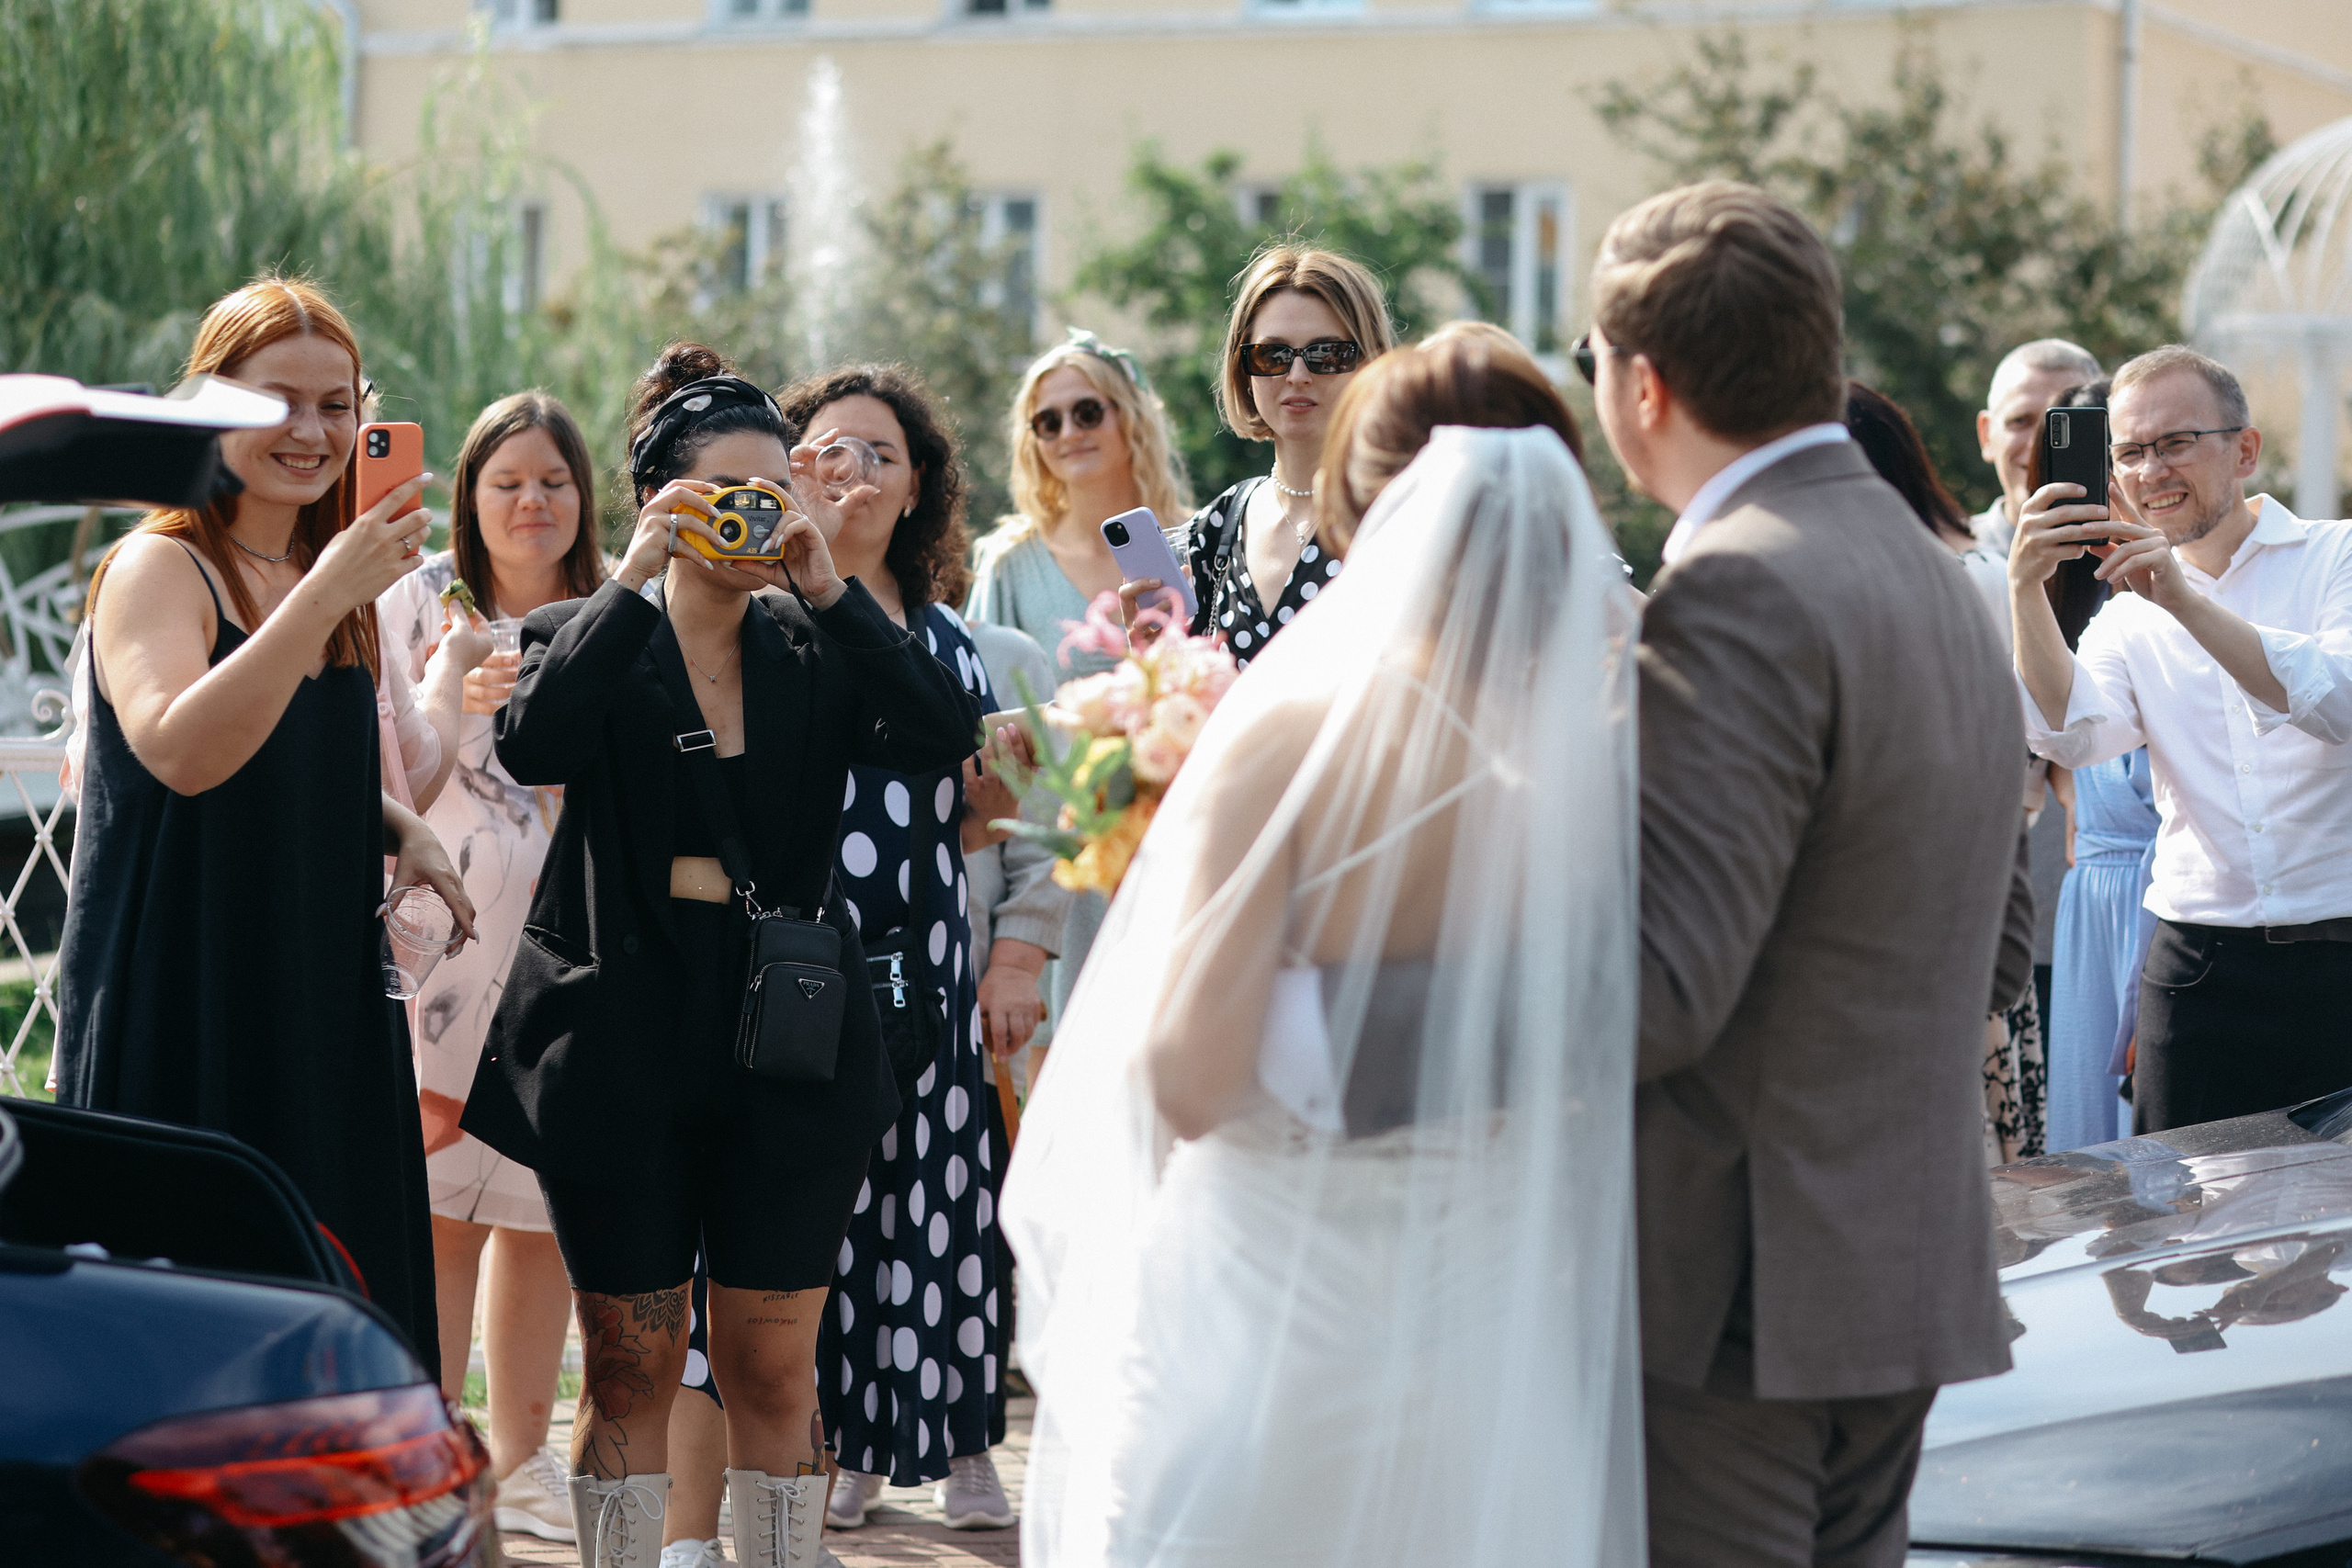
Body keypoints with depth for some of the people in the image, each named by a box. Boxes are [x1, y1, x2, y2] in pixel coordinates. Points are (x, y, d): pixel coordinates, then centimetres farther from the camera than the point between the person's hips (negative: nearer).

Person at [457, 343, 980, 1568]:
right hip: (626, 1038, -2)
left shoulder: (816, 649, 7)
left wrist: (829, 589, -14)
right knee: (629, 1363, 5)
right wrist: (634, 578, -20)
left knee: (774, 1365, 6)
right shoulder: (588, 639, 2)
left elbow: (943, 736, -9)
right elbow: (531, 744, -19)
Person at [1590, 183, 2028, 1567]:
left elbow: (1658, 989, -22)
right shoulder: (1942, 580, 14)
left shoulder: (1740, 592, -17)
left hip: (1735, 1296, -9)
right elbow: (2001, 945, 21)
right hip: (1914, 1274, 9)